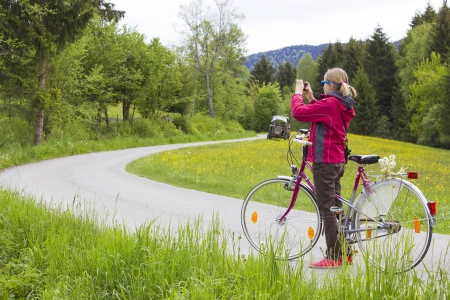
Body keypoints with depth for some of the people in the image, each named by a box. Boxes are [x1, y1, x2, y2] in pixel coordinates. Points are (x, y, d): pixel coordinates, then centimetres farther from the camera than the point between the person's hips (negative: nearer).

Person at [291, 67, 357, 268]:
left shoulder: (329, 104, -18)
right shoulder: (343, 106, 11)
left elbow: (299, 112, -20)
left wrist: (298, 93, -4)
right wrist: (310, 98, 14)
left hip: (325, 162, -9)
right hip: (337, 162, 10)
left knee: (327, 210, -5)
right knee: (335, 208, 16)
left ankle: (333, 258, -3)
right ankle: (344, 252, 20)